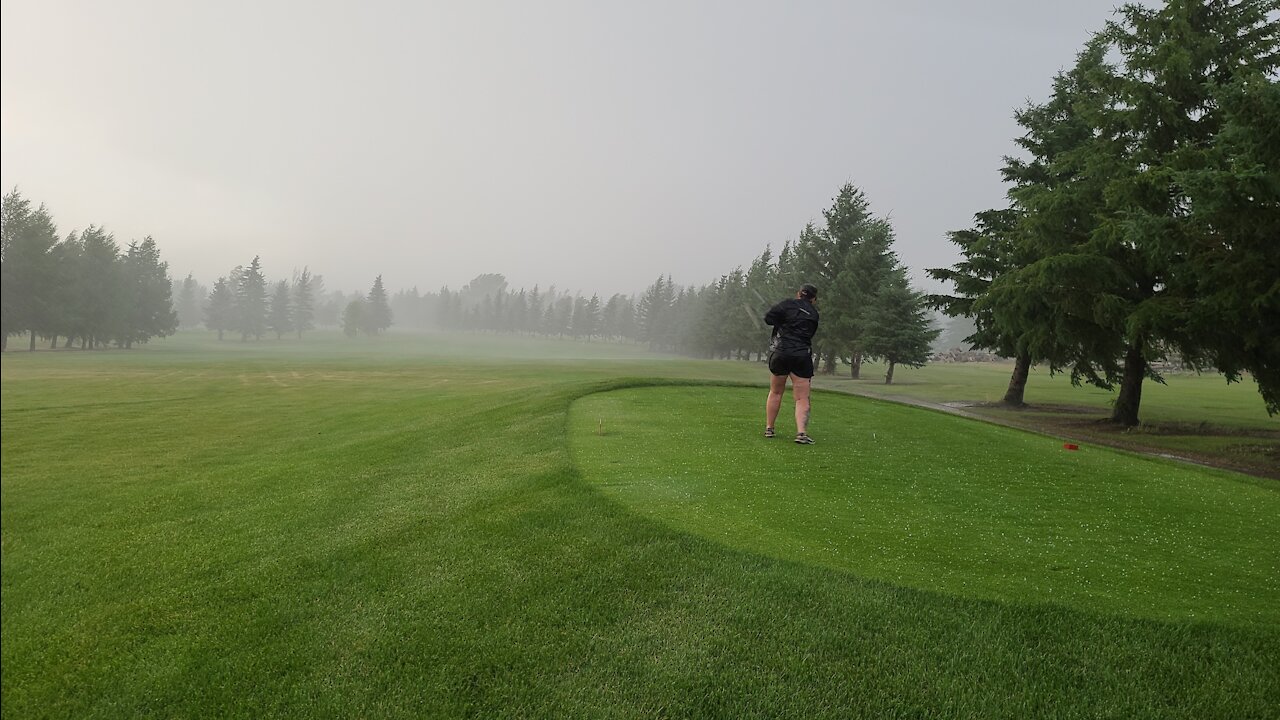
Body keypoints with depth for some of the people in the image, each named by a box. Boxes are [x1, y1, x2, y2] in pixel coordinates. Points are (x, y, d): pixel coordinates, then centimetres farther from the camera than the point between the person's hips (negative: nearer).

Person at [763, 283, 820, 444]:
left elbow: (768, 318, -4)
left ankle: (769, 428, 19)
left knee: (775, 392, 15)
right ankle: (801, 432, -16)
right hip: (803, 355, 1)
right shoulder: (814, 314, 12)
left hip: (781, 352, -1)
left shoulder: (789, 303, 1)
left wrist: (783, 321, 11)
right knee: (802, 398, 0)